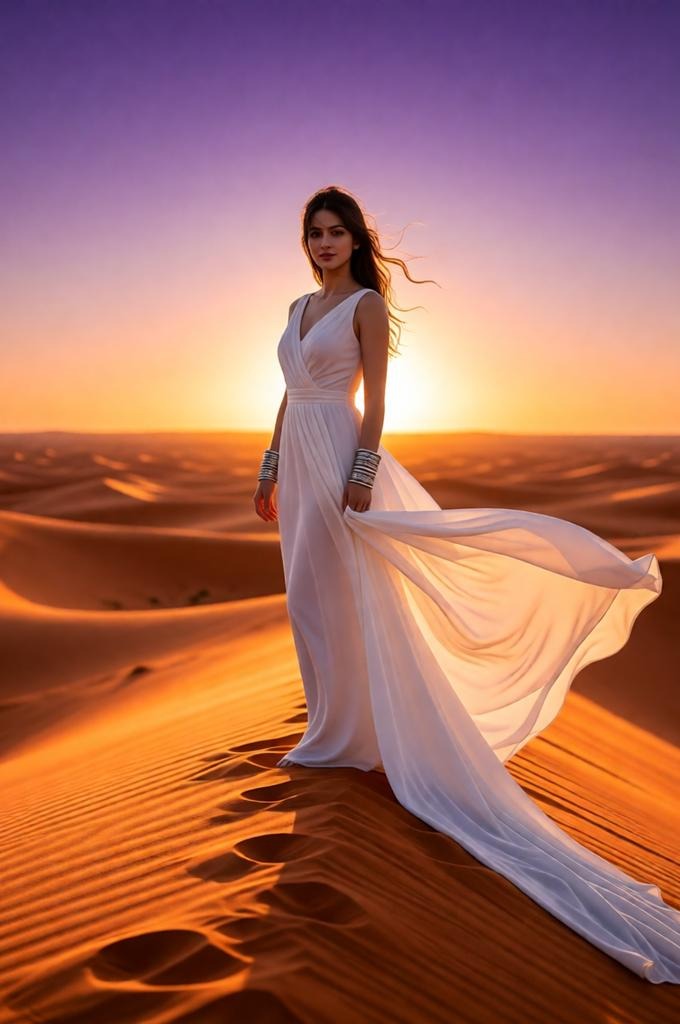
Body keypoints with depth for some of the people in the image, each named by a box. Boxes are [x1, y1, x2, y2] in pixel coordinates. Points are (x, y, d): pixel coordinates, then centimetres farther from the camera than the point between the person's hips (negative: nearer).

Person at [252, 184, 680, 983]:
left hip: (340, 458, -8)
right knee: (311, 599, 12)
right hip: (299, 463, 8)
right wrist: (269, 471, 17)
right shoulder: (300, 308, 18)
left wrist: (359, 481, -19)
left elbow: (375, 398, -11)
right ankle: (335, 729, 26)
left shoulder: (367, 304, -4)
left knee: (355, 597, -5)